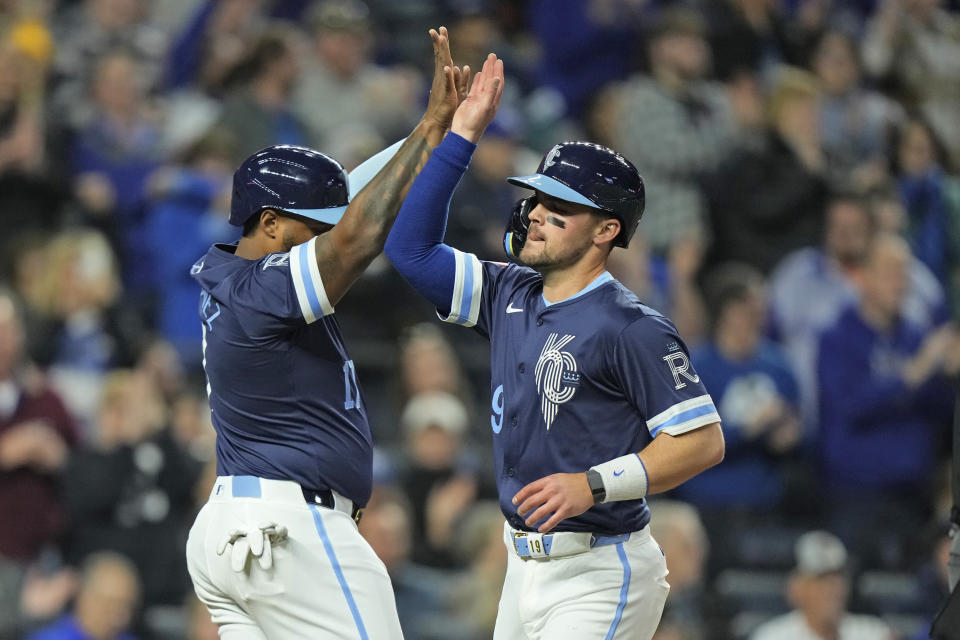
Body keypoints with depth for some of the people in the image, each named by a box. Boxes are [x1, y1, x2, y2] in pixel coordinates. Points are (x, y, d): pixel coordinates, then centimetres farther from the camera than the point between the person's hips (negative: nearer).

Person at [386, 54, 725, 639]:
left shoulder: (632, 327, -13)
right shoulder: (511, 298, 10)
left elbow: (704, 440, -15)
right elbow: (411, 249, 11)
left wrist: (594, 485, -25)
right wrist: (460, 135, 6)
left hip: (600, 576, -8)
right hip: (526, 565, 8)